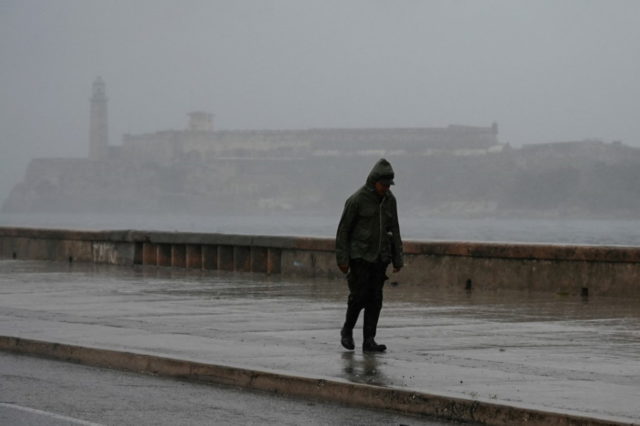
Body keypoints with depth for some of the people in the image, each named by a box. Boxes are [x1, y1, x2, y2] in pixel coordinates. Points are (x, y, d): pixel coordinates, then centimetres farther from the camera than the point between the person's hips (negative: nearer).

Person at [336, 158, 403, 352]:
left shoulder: (389, 200, 4)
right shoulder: (356, 200, -12)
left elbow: (394, 230, 10)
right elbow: (343, 229, -9)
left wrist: (397, 259, 7)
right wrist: (342, 259, -12)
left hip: (380, 256, 5)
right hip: (359, 256, -5)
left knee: (375, 298, 0)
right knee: (359, 296, -8)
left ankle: (369, 340, 1)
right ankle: (347, 330, 16)